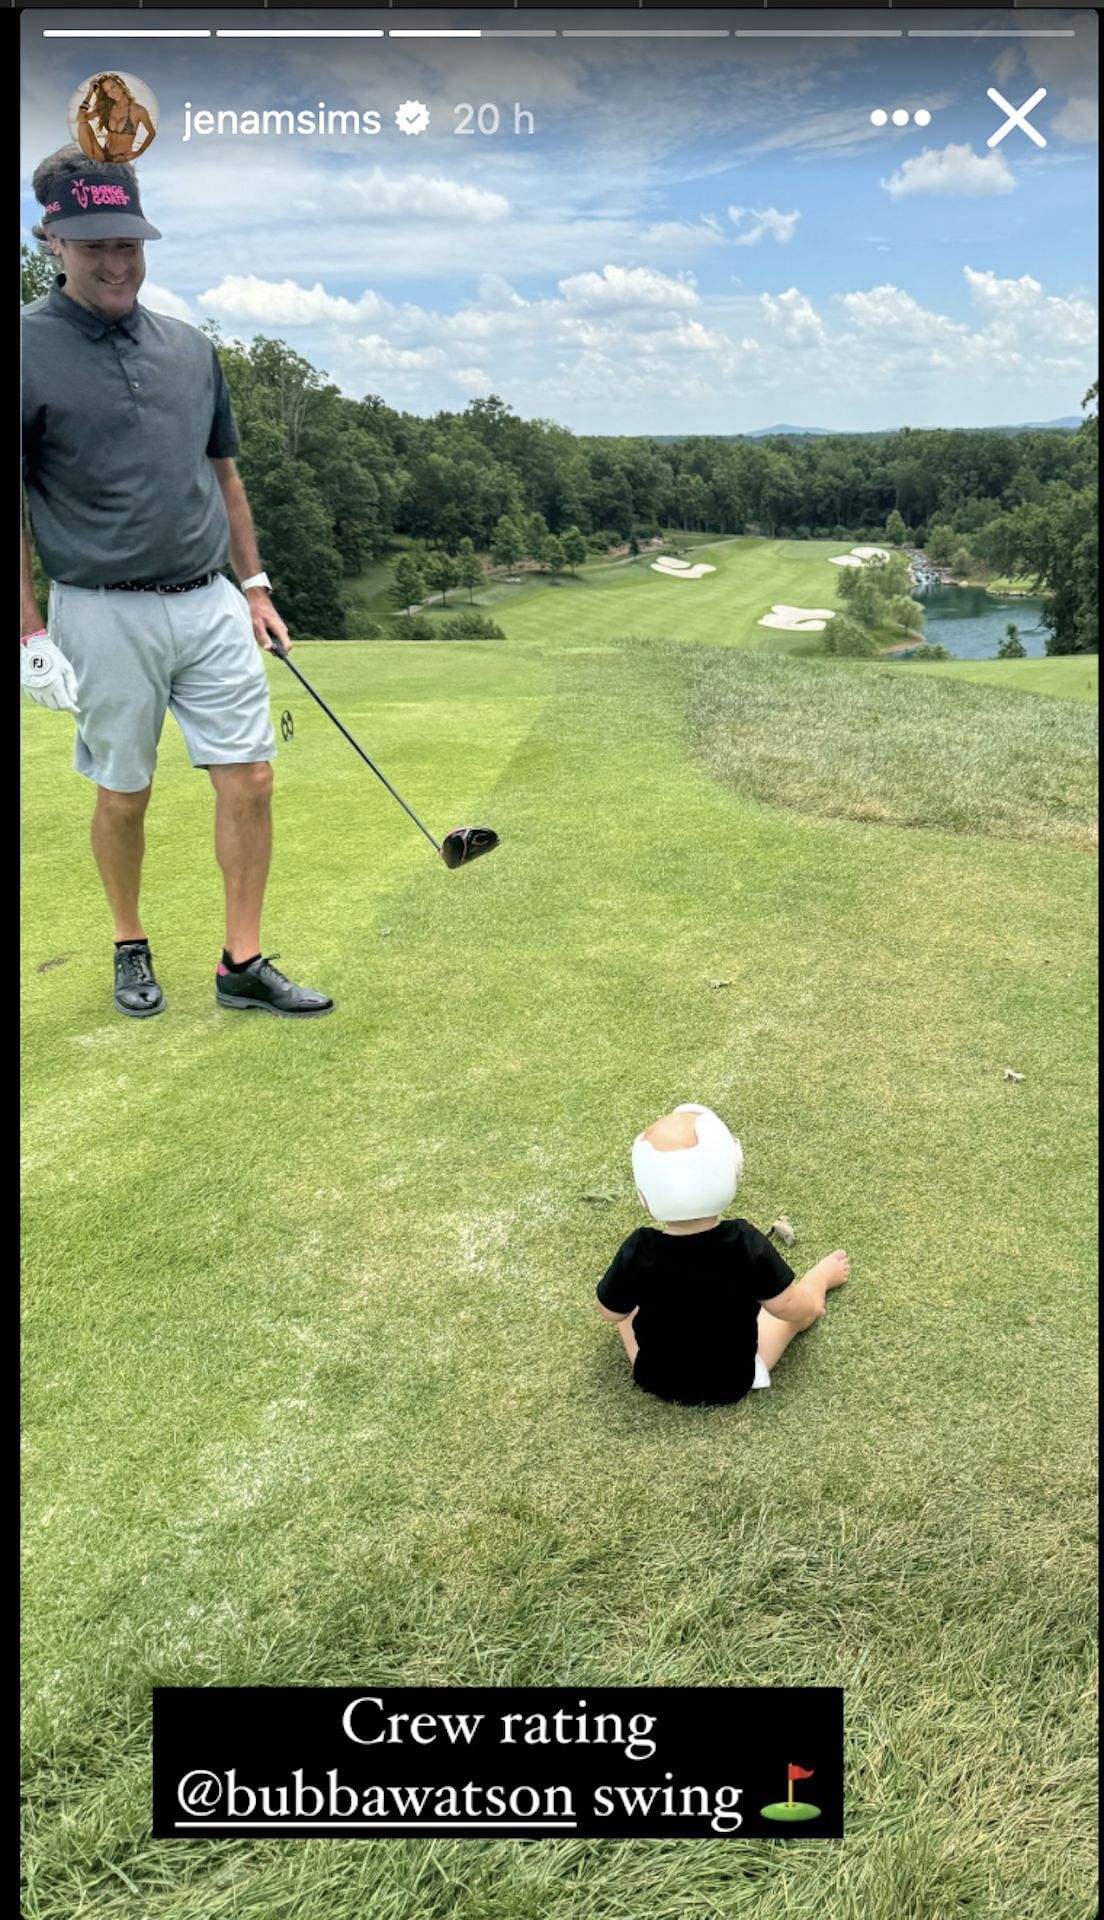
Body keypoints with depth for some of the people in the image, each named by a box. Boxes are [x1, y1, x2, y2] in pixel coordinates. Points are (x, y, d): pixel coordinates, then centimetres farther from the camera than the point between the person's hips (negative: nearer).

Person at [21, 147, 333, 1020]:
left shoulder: (190, 348, 9)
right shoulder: (32, 349, -7)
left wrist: (255, 588, 13)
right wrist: (32, 633, -12)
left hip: (211, 604, 4)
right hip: (105, 615, -4)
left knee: (249, 779, -1)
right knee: (124, 796, 7)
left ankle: (244, 963, 9)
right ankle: (131, 948, 28)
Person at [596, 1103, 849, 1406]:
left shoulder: (637, 1253, -28)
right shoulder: (748, 1245, -29)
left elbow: (611, 1311, -10)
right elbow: (793, 1309, -16)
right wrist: (815, 1285, 6)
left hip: (657, 1379, 0)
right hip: (735, 1382, 0)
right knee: (806, 1305, 15)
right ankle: (819, 1279, 47)